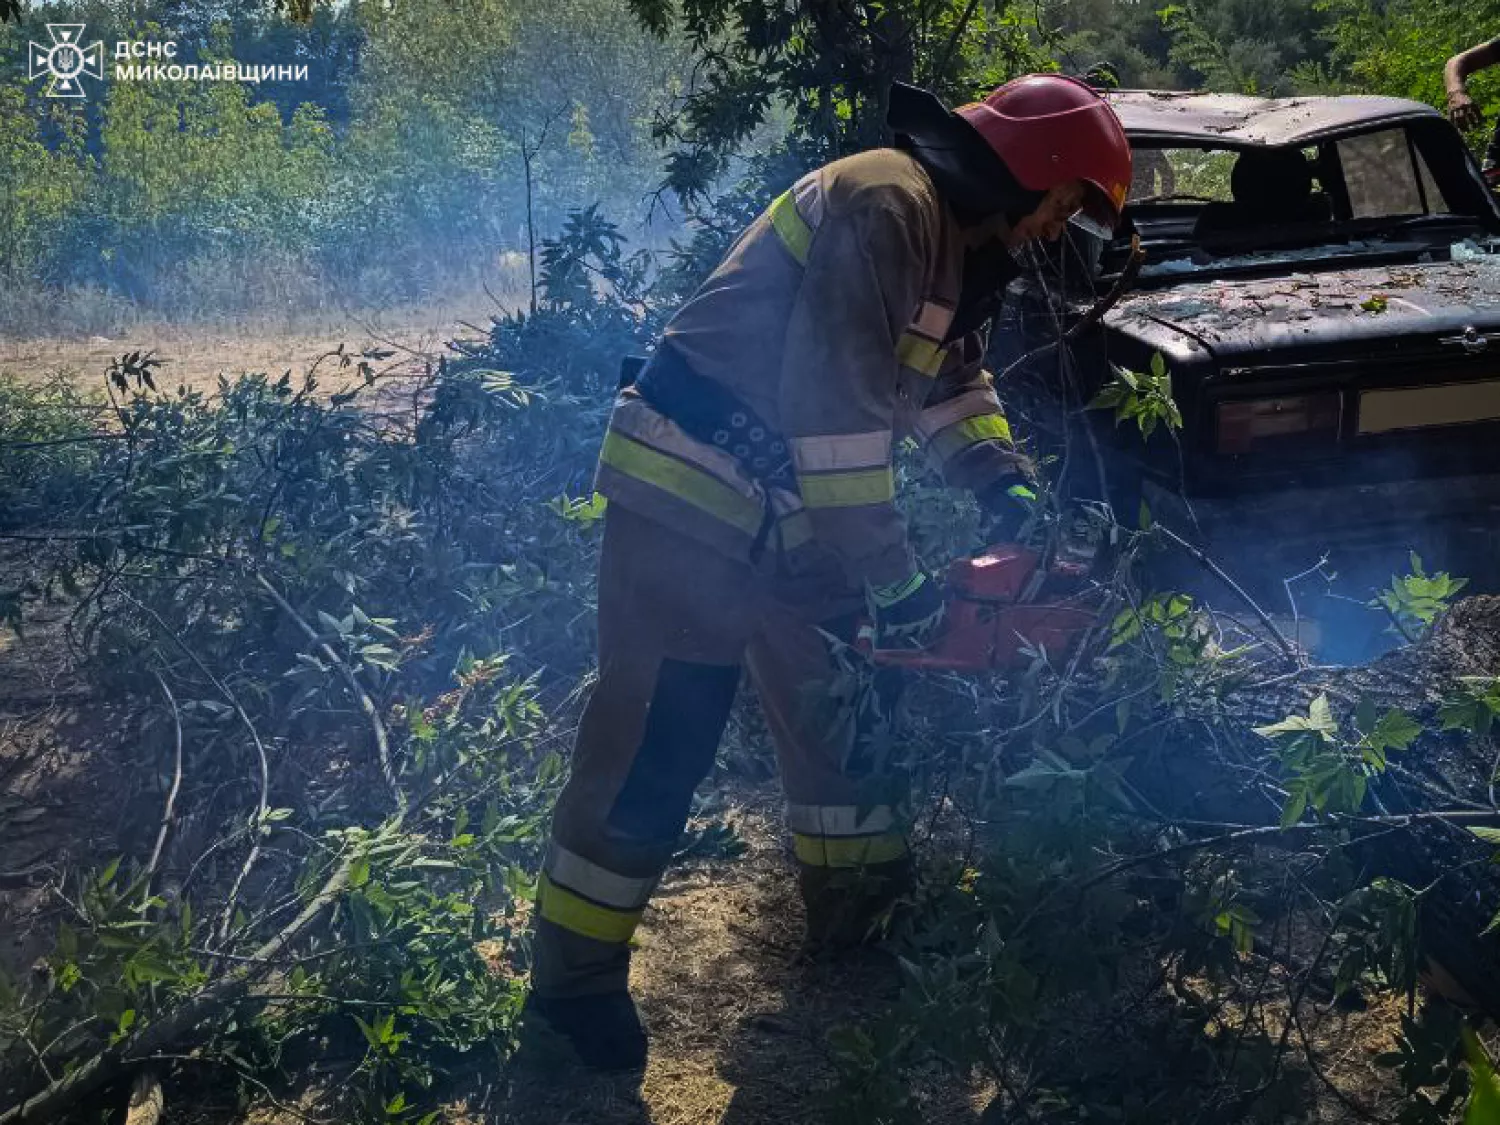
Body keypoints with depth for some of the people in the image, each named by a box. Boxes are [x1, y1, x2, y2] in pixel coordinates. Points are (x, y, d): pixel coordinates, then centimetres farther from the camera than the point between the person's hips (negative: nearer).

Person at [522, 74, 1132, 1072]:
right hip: (691, 499, -10)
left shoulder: (956, 242, 10)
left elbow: (952, 380, 22)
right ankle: (573, 978, 11)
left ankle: (860, 909, 34)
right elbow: (837, 408, -28)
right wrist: (896, 576, -23)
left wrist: (1006, 484, 5)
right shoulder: (885, 206, -22)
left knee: (846, 704, 16)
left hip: (792, 513, 10)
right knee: (657, 739, -4)